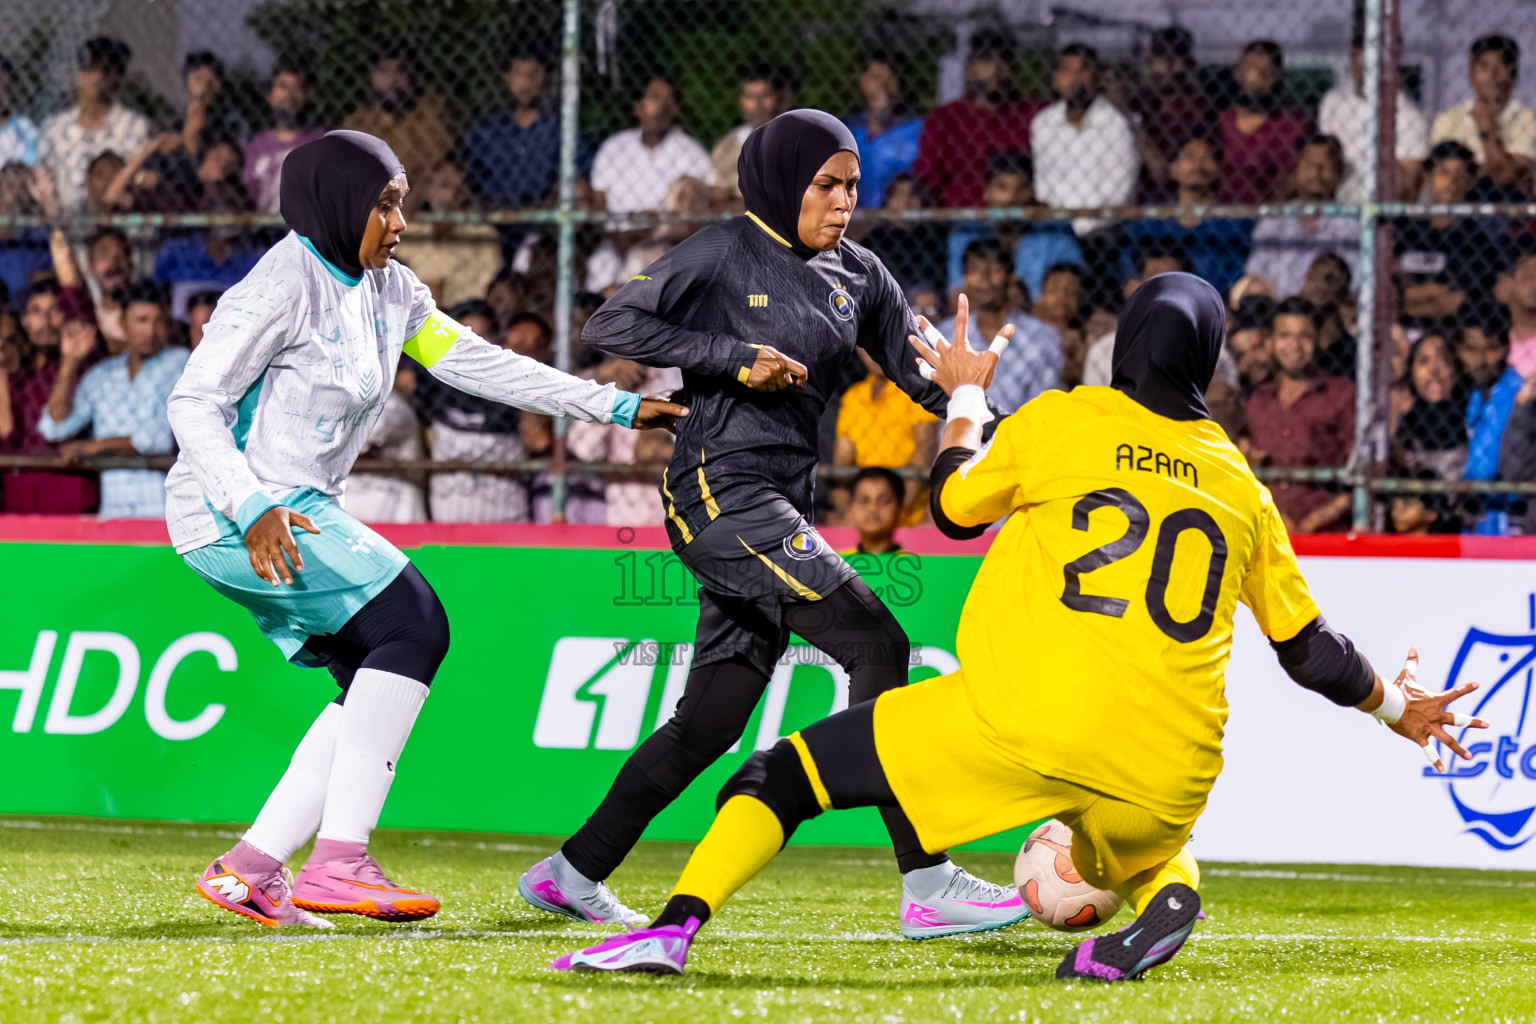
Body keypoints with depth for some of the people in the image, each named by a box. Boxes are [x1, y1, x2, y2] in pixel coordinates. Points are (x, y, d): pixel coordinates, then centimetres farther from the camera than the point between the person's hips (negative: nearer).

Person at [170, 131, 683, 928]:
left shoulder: (386, 290, 12)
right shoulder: (284, 287, -15)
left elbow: (476, 363, 13)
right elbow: (193, 403, -18)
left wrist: (617, 407, 9)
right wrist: (253, 509, -30)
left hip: (297, 511, 9)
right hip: (231, 512, -9)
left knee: (378, 681, 2)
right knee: (412, 623, -17)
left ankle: (247, 871, 3)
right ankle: (338, 864, -22)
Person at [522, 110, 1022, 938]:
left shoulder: (856, 275, 15)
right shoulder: (726, 255, -5)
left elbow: (922, 373, 11)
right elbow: (609, 325, -9)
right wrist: (735, 358, -15)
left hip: (782, 509, 8)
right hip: (721, 489, -8)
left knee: (714, 716, 9)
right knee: (876, 644, -18)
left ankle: (573, 873, 21)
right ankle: (926, 885, -21)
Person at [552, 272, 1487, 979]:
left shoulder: (1060, 422, 9)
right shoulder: (1239, 483, 17)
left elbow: (954, 505, 24)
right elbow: (1311, 649, 21)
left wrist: (965, 399, 41)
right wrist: (1398, 709, 38)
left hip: (1021, 718, -3)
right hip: (1168, 765, 3)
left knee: (788, 772, 6)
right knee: (1142, 845, 35)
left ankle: (676, 927, -16)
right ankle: (1165, 893, -2)